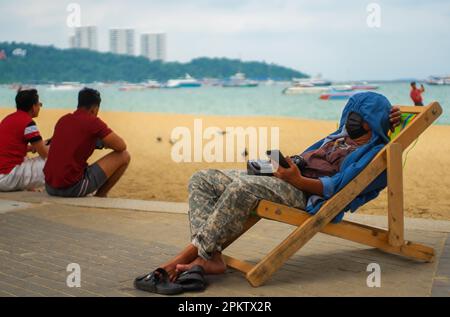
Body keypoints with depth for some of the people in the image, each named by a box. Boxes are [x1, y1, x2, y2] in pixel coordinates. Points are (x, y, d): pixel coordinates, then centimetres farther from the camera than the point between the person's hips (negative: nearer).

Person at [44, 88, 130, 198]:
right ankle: (100, 196, 13)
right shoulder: (93, 121, -7)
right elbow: (121, 146, -4)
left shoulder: (63, 119, 12)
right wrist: (104, 142, 17)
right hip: (73, 188, -8)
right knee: (123, 156, 3)